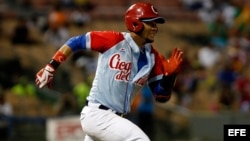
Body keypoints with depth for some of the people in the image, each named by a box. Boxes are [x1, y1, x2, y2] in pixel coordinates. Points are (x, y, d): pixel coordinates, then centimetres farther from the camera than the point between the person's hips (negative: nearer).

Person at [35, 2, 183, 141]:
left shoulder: (152, 56, 5)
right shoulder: (113, 40, -10)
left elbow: (162, 96, 5)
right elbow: (76, 42, -2)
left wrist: (170, 74, -12)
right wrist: (50, 67, -4)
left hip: (114, 119, 7)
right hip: (96, 115, -7)